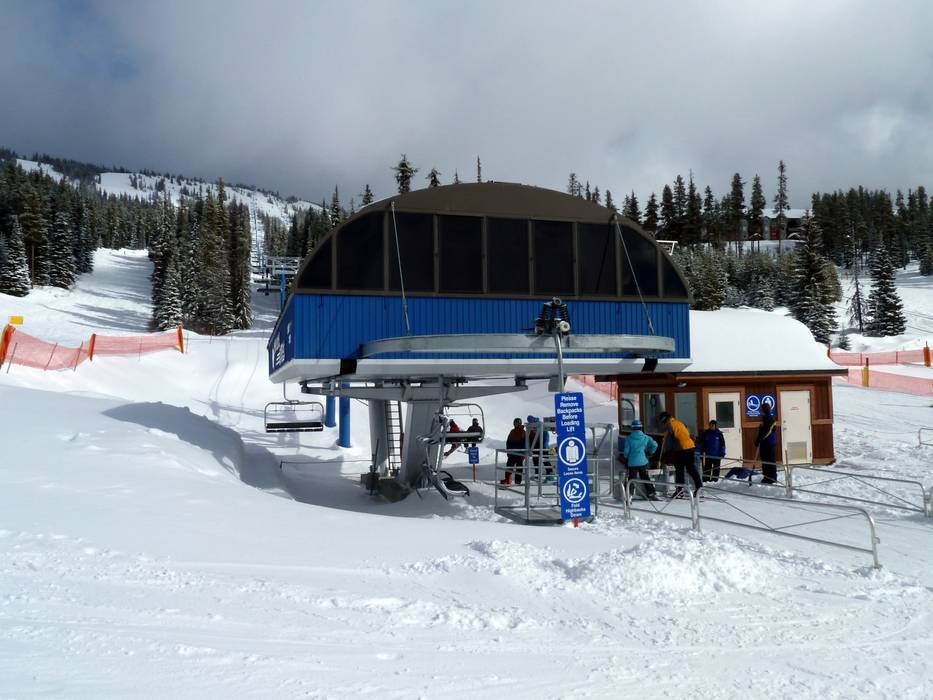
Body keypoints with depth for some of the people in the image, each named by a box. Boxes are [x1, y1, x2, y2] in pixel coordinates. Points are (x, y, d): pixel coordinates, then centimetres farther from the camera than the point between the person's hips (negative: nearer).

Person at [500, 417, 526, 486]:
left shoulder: (523, 432, -5)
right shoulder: (512, 432, 10)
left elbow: (525, 443, -8)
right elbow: (508, 442, 15)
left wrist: (523, 453, -13)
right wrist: (508, 450, 8)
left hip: (519, 453, -5)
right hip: (512, 452, 5)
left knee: (519, 467, 2)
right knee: (509, 466, 1)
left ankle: (518, 481, 7)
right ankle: (507, 480, 6)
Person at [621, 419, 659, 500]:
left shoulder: (629, 438, -7)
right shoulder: (645, 437, -1)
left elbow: (626, 451, -5)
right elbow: (654, 445, -3)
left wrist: (626, 459, 13)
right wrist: (649, 453, 13)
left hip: (632, 463, -2)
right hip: (643, 462, 2)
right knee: (645, 478, 15)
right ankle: (652, 494, 17)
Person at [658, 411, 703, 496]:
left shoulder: (669, 425, -4)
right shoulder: (679, 423, 21)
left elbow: (667, 440, -4)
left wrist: (664, 452, 6)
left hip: (680, 449, -8)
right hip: (691, 447, 8)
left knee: (679, 469, -2)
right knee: (691, 468, 12)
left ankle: (679, 488, -6)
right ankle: (699, 485, 11)